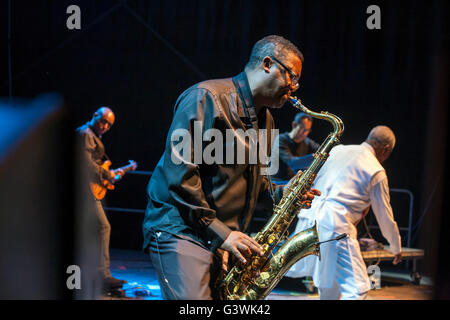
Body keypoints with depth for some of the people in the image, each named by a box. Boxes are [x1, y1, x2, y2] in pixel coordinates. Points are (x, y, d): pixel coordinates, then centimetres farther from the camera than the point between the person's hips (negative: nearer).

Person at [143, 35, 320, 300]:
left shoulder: (265, 120, 19)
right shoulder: (207, 98, -10)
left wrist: (282, 194, 7)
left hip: (225, 238, 9)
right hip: (179, 229, -8)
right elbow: (179, 173, -17)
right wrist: (219, 231, -18)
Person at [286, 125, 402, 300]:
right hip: (335, 226, -8)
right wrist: (397, 249, 21)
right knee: (358, 289, -8)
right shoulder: (376, 171, 0)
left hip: (309, 215, 8)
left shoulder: (337, 150, 17)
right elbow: (385, 216, 7)